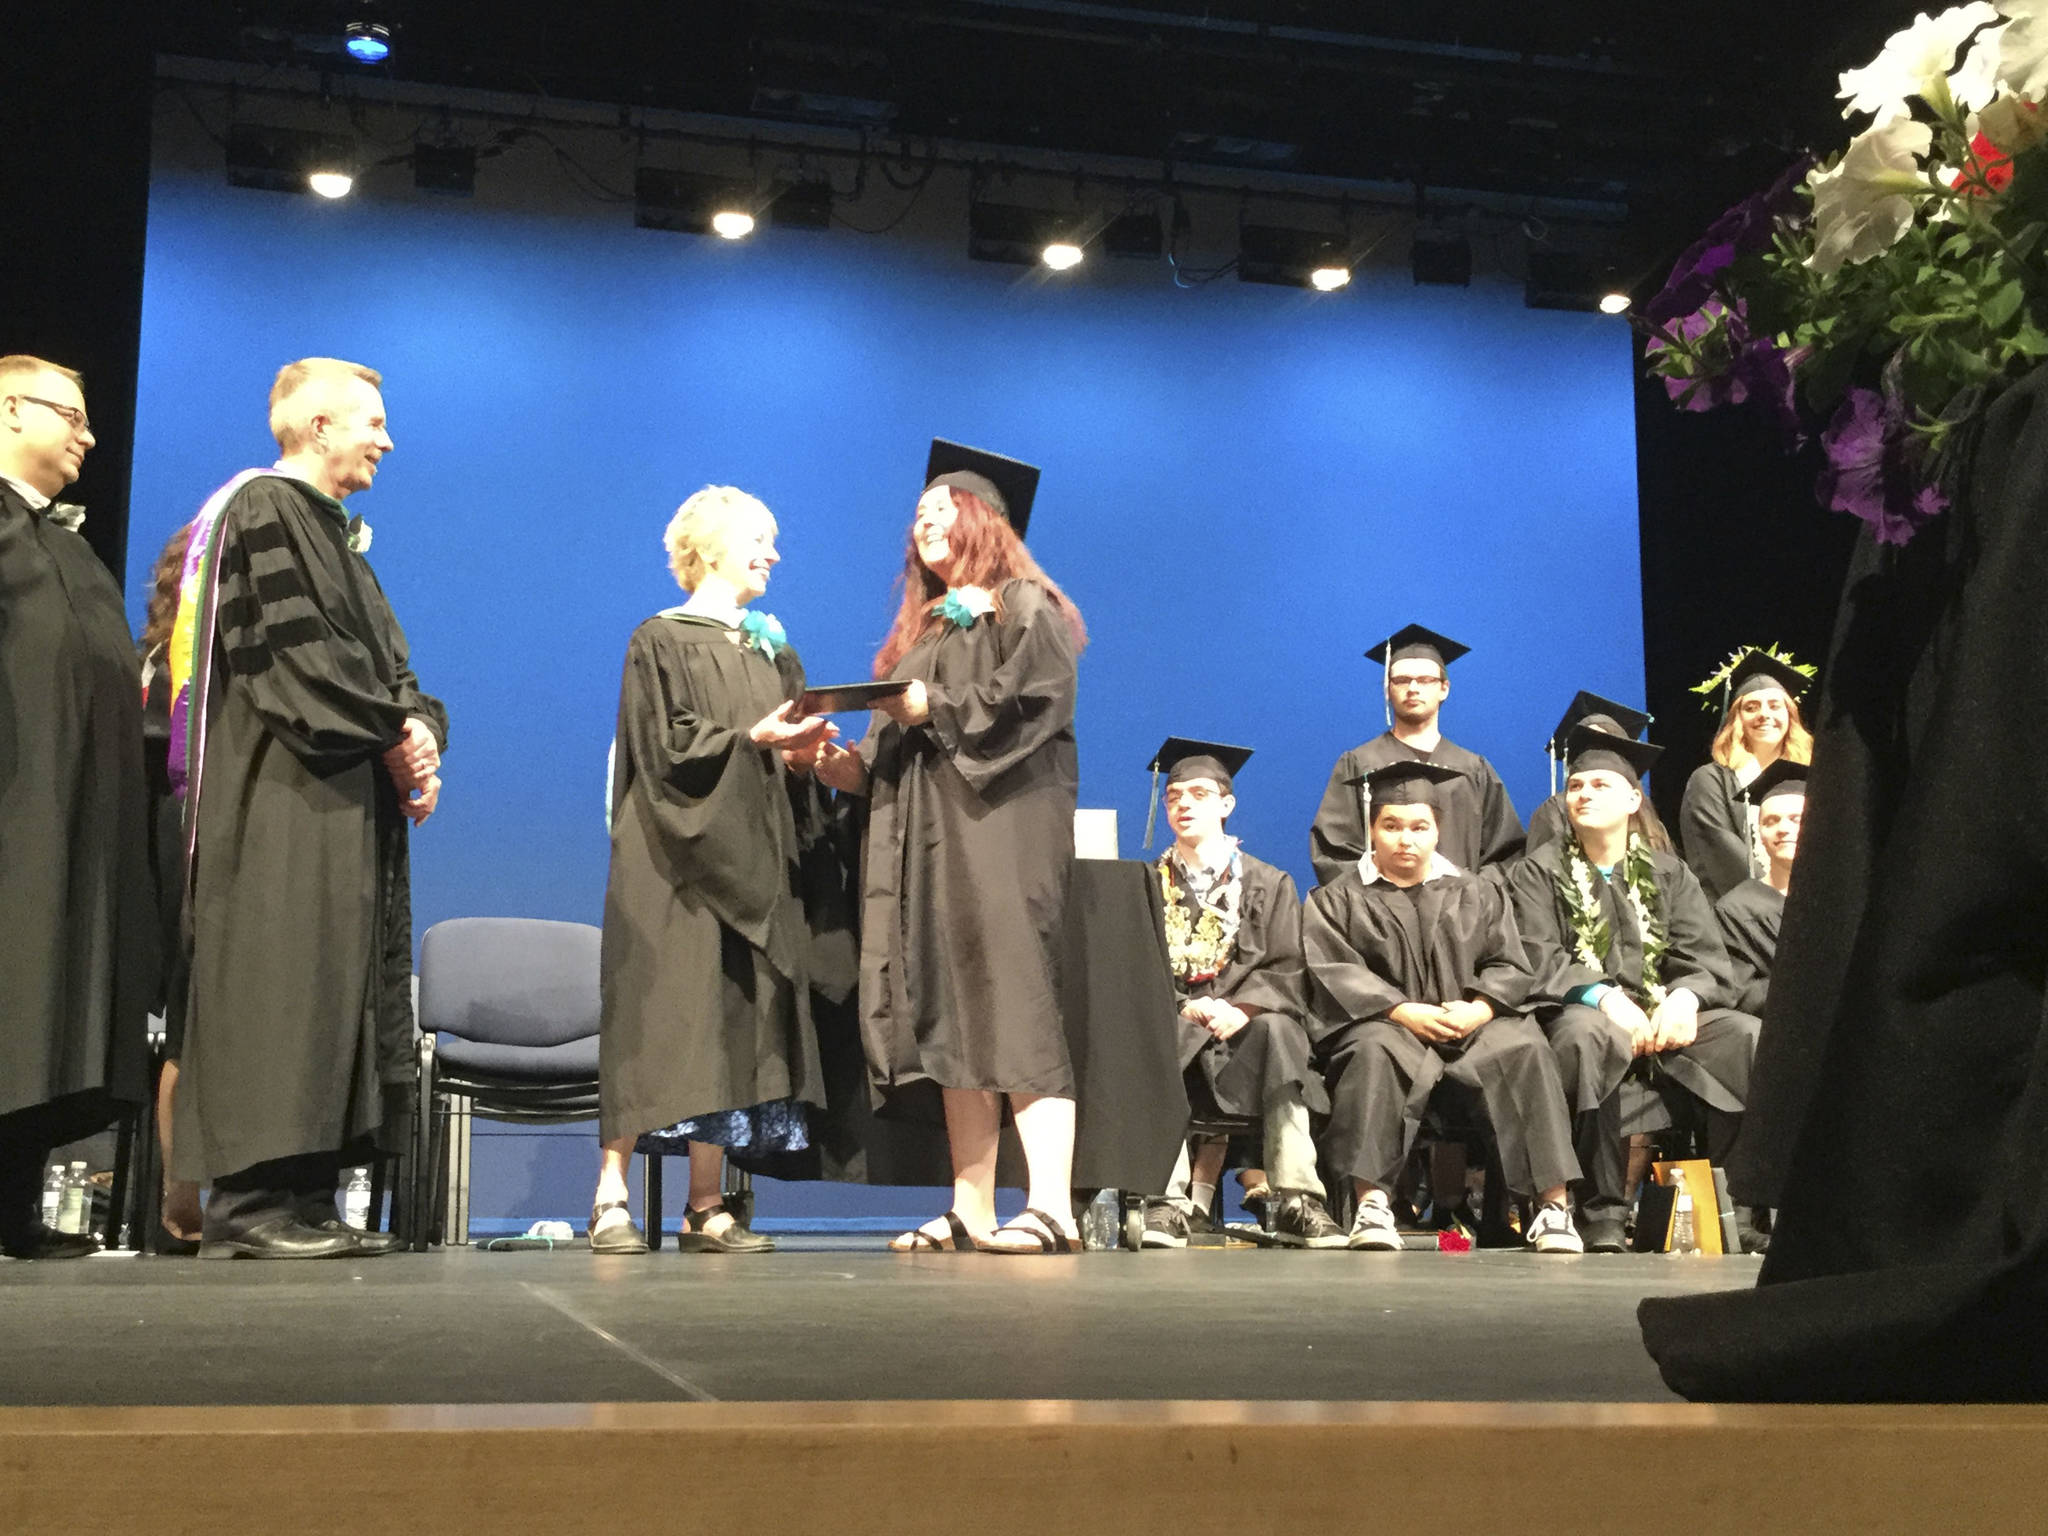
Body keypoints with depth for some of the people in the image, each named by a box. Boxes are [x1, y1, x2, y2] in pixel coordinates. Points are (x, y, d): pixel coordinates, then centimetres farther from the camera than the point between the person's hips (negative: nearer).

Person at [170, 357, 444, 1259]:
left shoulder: (334, 534, 24)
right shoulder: (262, 510, -5)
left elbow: (382, 659, 19)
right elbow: (291, 650, -17)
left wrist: (418, 728, -2)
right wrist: (390, 736, -13)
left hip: (353, 800, 10)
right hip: (284, 796, -10)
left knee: (340, 990, 5)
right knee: (281, 982, -13)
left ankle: (301, 1198, 6)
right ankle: (248, 1202, -12)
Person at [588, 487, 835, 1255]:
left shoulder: (767, 648, 19)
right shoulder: (661, 642, -2)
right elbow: (664, 748, -12)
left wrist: (801, 746, -1)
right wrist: (750, 739, -22)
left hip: (748, 863, 7)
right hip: (675, 863, -7)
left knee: (733, 1025, 2)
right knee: (660, 1024, -10)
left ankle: (706, 1209, 4)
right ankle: (610, 1201, -5)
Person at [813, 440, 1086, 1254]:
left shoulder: (1024, 606, 4)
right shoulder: (922, 627, 25)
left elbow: (1028, 704, -12)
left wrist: (935, 707, -14)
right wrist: (854, 765, 3)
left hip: (1000, 826, -8)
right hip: (924, 835, 8)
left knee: (1011, 1007, -17)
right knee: (949, 1020, 2)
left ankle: (1051, 1208, -21)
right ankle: (972, 1212, 2)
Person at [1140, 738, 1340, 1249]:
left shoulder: (1269, 885, 17)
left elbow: (1287, 972, 5)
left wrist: (1243, 1009, -17)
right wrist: (1183, 1007, -13)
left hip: (1249, 1024, 0)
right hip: (1169, 1021, 1)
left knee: (1278, 1030, -36)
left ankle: (1296, 1201, -39)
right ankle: (1170, 1201, -43)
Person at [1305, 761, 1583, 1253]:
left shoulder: (1477, 894, 22)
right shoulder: (1337, 900, 15)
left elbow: (1508, 965, 11)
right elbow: (1335, 972, -1)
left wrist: (1479, 1009, -12)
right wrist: (1403, 1012, -15)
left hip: (1473, 1024, 2)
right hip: (1386, 1023, -2)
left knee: (1524, 1049, -30)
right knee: (1377, 1053, -37)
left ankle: (1554, 1203, -32)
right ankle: (1372, 1202, -40)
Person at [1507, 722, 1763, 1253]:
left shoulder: (1669, 874, 19)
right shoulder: (1539, 873, 10)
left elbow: (1705, 959, 6)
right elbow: (1538, 960, -6)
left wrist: (1685, 996, -18)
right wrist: (1604, 997, -23)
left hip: (1664, 1015, 3)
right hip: (1580, 1013, -3)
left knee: (1752, 1038, -23)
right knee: (1589, 1037, -39)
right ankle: (1602, 1212, -33)